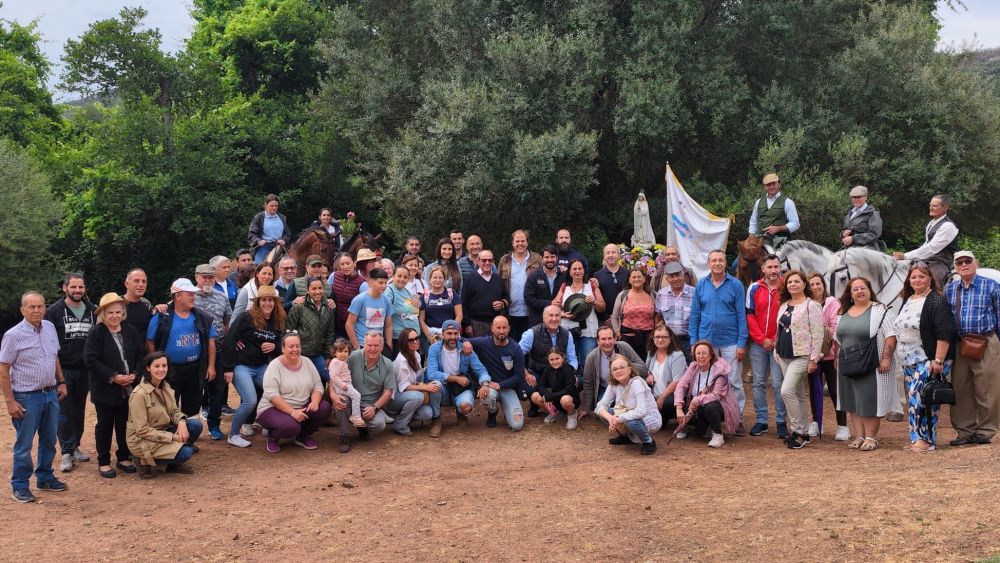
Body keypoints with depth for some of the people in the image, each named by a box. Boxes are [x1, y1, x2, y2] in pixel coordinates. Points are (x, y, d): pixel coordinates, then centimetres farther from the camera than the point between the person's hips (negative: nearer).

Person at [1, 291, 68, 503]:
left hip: (50, 393, 6)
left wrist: (61, 382, 13)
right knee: (24, 444, 3)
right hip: (27, 397, -6)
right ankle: (19, 486, 15)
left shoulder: (50, 327, 4)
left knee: (49, 441, 16)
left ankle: (45, 478, 31)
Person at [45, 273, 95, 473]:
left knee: (79, 411, 11)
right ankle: (67, 453, 4)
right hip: (63, 370, -3)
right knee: (64, 413, -1)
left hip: (85, 370, 3)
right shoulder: (54, 311, -5)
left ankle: (75, 447, 23)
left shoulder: (92, 310, 4)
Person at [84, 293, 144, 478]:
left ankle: (124, 458, 24)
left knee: (125, 424, 10)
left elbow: (141, 354, 6)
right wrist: (113, 377, -18)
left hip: (128, 389, 4)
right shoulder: (96, 333, -9)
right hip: (105, 390, -4)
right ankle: (103, 462, 16)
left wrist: (135, 374, -10)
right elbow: (91, 360, -15)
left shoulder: (130, 331, 5)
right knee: (105, 425, 6)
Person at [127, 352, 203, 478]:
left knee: (196, 425, -12)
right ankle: (144, 461, -1)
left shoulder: (165, 386, 2)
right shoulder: (139, 394, -22)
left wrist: (181, 422, -17)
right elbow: (142, 430, -21)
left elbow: (174, 411, 8)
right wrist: (172, 437, -21)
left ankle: (173, 462, 6)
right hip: (142, 440, -7)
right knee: (186, 452, -23)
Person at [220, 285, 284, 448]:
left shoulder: (278, 323, 6)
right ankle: (233, 435, 1)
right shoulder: (247, 318, -11)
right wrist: (228, 368, -14)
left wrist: (274, 347, -9)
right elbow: (228, 341, -13)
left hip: (262, 367, 6)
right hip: (241, 366, -6)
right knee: (250, 401, -19)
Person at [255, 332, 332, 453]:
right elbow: (271, 395, -21)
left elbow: (318, 386, 3)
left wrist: (315, 402, -19)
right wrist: (292, 412, -29)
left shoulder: (307, 363, 4)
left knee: (324, 407, -18)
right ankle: (273, 436, 1)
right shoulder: (275, 366, -12)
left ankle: (303, 436, 5)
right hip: (274, 409, -6)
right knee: (291, 426, -35)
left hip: (302, 409, 6)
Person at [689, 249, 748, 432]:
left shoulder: (736, 285, -3)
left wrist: (742, 343, -9)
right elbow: (695, 315, 6)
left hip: (730, 341, -2)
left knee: (734, 382, 1)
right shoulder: (701, 285, 4)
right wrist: (693, 341, 1)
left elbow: (741, 316, -4)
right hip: (706, 340, 3)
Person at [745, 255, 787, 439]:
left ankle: (781, 422, 6)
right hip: (758, 344, 2)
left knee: (778, 384, -2)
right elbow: (749, 315, 2)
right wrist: (762, 339, -6)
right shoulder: (754, 288, 3)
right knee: (758, 383, 6)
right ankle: (761, 421, 14)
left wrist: (779, 340, -8)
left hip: (779, 343, -2)